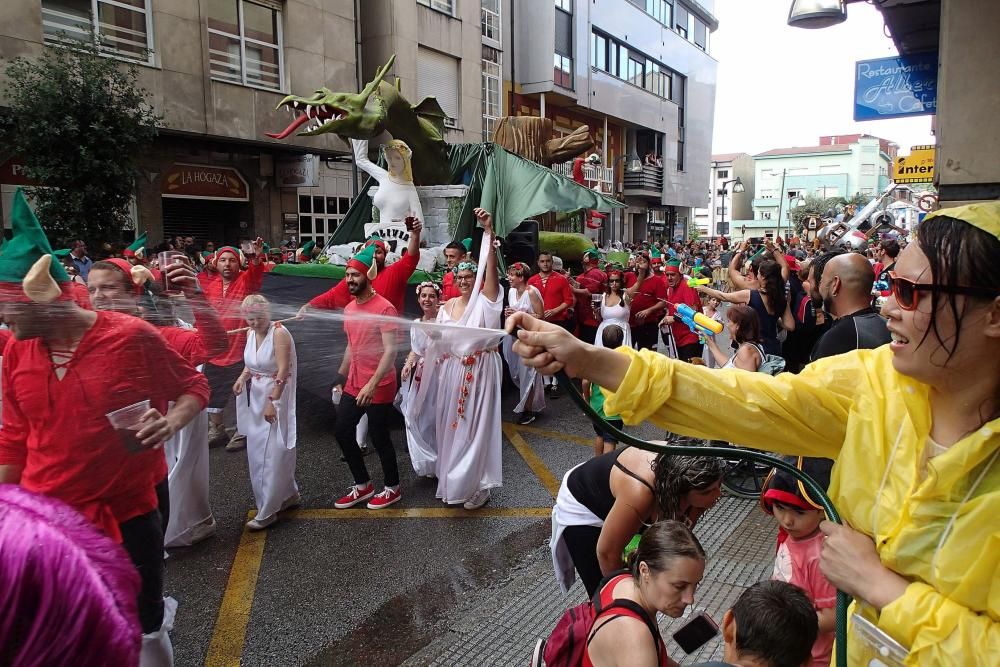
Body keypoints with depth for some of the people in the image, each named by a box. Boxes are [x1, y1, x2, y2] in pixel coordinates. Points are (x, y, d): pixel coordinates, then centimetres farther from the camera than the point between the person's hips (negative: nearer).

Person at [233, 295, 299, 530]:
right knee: (257, 452, 15)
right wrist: (242, 377, -1)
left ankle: (267, 512, 8)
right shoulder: (251, 333, 6)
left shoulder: (279, 333, -17)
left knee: (272, 454, -2)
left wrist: (272, 402, -22)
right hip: (256, 397, 8)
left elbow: (283, 371, -20)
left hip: (276, 397, -8)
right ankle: (289, 495, 30)